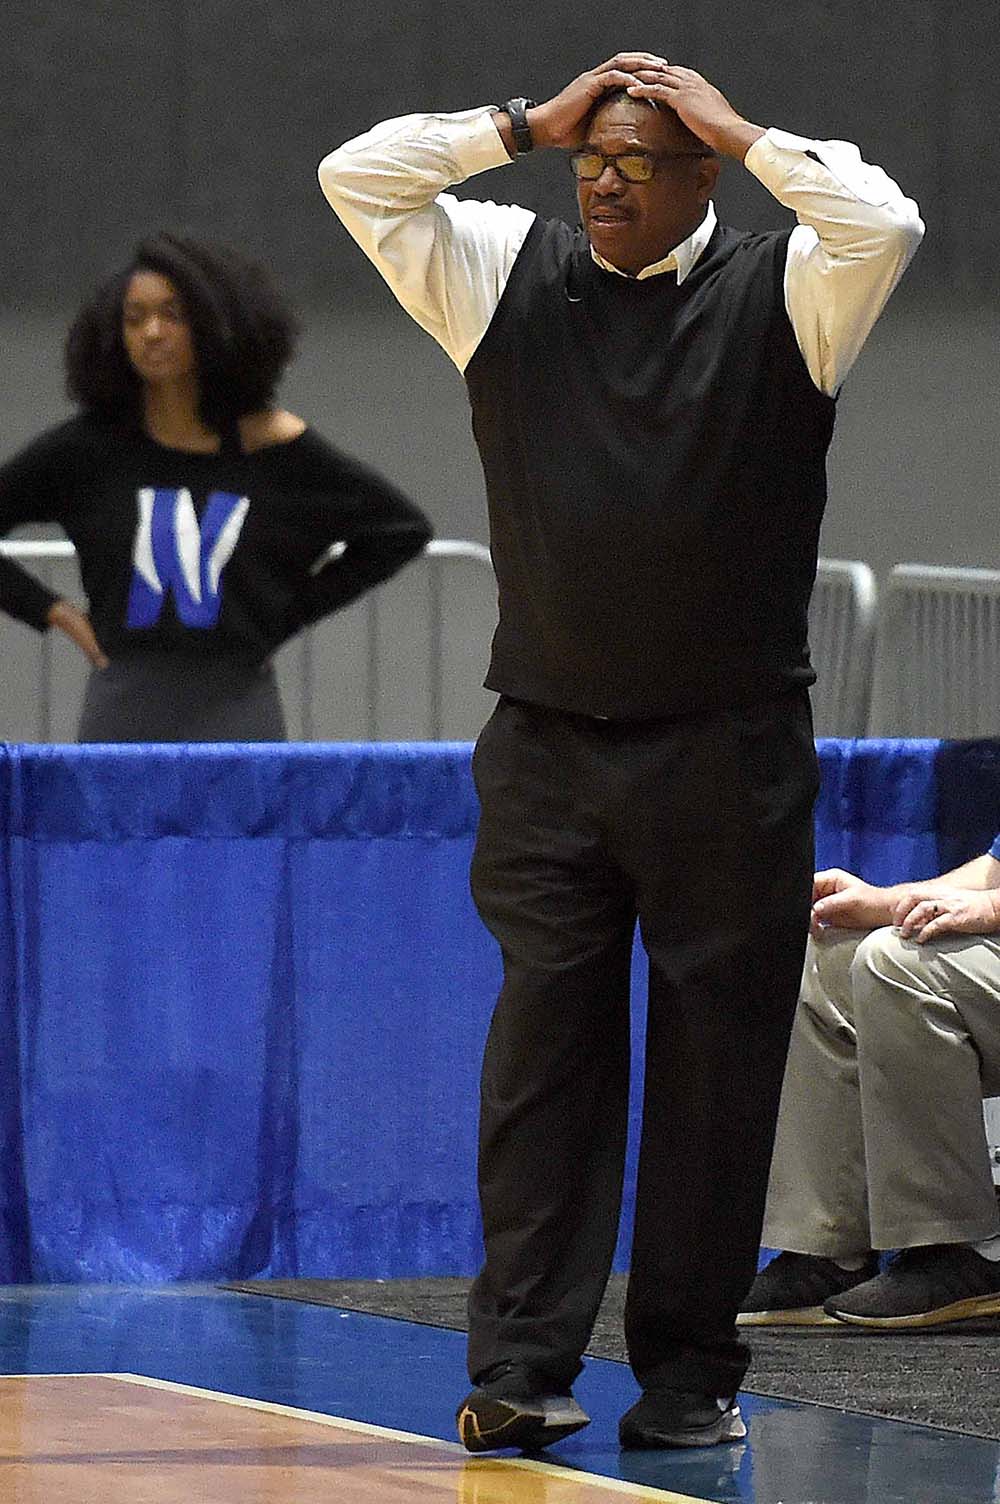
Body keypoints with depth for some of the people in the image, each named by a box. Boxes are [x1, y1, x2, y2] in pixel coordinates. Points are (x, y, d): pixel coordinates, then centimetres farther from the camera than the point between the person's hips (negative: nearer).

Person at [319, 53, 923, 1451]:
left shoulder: (781, 292, 2)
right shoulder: (509, 275, 8)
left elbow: (883, 225, -16)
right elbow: (357, 178, 3)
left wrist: (741, 134, -6)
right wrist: (530, 123, 2)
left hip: (728, 758, -2)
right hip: (547, 748, 2)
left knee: (716, 1061, 2)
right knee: (544, 1049, -1)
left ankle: (691, 1372, 8)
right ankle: (520, 1367, -1)